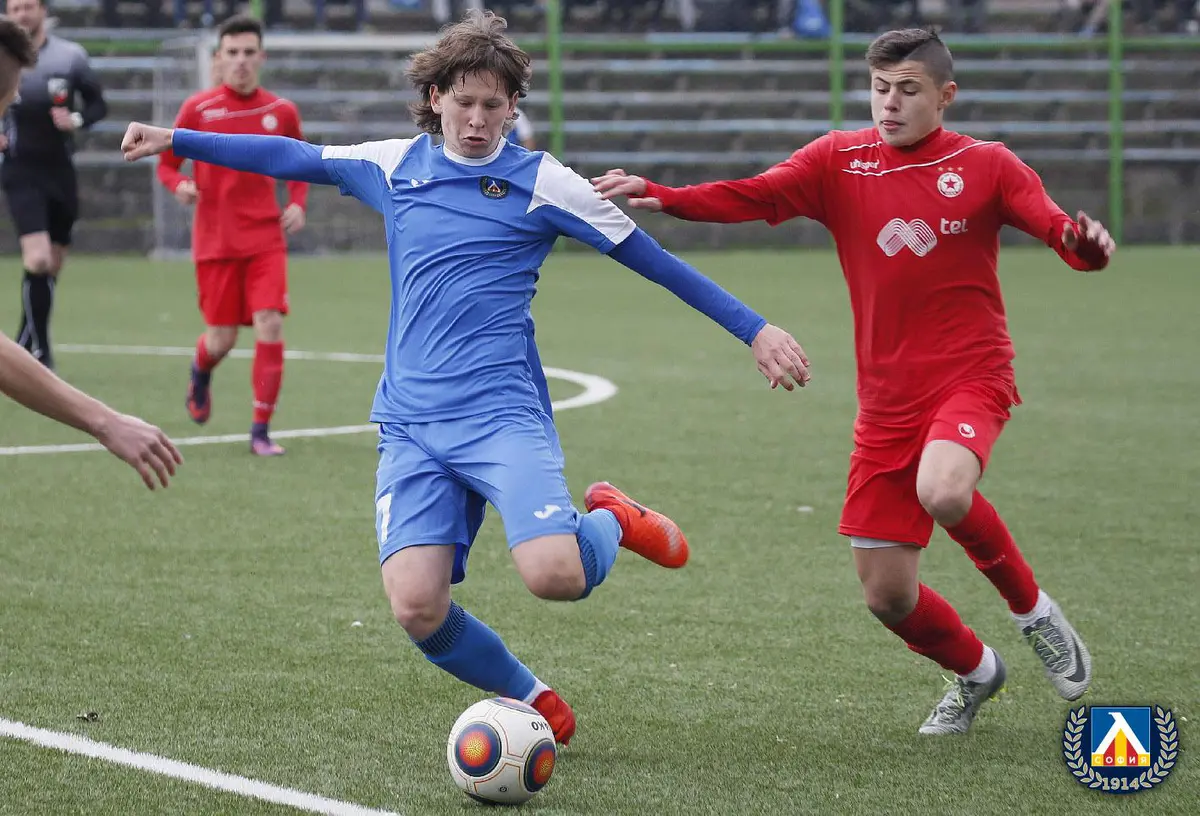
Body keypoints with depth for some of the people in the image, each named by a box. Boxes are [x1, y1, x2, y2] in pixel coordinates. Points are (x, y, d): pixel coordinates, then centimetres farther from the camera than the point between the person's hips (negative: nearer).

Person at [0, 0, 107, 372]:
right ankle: (39, 351, -13)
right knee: (37, 260, -19)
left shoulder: (70, 55, 0)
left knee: (52, 267, 10)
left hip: (60, 170, 3)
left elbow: (98, 104, 7)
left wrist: (77, 120, -13)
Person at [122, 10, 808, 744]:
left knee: (553, 574, -27)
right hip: (411, 427, 3)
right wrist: (173, 141, 25)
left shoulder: (540, 182, 0)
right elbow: (291, 158, 24)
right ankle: (531, 700, 14)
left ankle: (612, 520, 12)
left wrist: (755, 331, 1)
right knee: (417, 607, -16)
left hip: (503, 415, -3)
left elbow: (653, 260, 3)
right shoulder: (394, 167, 10)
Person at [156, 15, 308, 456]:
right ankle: (200, 373, 42)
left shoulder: (281, 111, 3)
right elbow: (166, 163, 5)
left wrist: (298, 203, 1)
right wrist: (179, 185, -17)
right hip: (215, 238, -1)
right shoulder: (197, 109, -3)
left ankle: (261, 431, -6)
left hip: (266, 236, 1)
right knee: (222, 338, 3)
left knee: (270, 326, -14)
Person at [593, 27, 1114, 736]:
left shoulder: (985, 166, -1)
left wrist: (1085, 245, -34)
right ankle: (976, 671, 35)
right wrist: (658, 195, -23)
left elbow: (1056, 227, -9)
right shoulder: (839, 161, 4)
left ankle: (1033, 606, -6)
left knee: (943, 492, -36)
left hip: (970, 376, -3)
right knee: (887, 595, 2)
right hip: (887, 398, 3)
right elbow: (752, 197, -7)